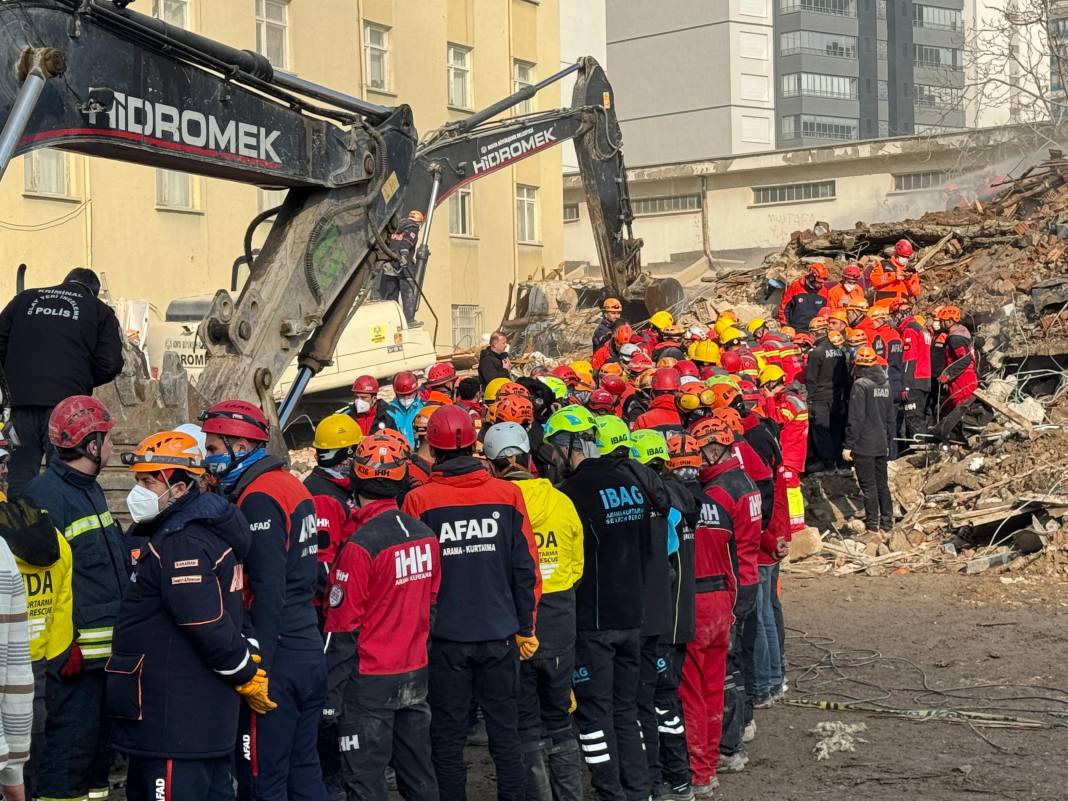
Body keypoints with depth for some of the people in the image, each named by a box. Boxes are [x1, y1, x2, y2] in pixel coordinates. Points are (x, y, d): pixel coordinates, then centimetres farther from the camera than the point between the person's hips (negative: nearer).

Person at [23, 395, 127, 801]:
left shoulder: (90, 489, 16)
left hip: (109, 647, 10)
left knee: (101, 741, 18)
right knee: (72, 741, -6)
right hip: (78, 654, -10)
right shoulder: (46, 494, -15)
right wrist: (65, 648, -22)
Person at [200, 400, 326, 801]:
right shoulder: (291, 485, 14)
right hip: (310, 649, 10)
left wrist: (256, 669, -19)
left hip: (277, 659, -10)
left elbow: (268, 593, -20)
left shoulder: (258, 497, -15)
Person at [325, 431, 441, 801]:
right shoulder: (426, 536, 1)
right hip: (416, 674, 7)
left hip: (371, 683, -7)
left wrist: (331, 692, -8)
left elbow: (343, 628, -15)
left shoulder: (360, 546, -18)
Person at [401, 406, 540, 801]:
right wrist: (525, 627, 10)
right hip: (499, 634, 2)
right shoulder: (507, 494, -4)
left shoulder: (419, 500, -9)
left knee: (448, 738, 8)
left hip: (445, 636, -2)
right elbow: (526, 567, 0)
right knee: (505, 732, 11)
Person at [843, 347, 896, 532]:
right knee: (882, 483, 14)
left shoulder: (860, 385, -14)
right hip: (881, 444, 7)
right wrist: (889, 442, 22)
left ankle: (872, 522, 3)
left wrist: (848, 445, -14)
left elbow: (856, 418, -18)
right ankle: (887, 520, 18)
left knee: (868, 484, -1)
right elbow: (891, 417, 14)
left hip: (864, 445, -7)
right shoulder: (885, 383, 8)